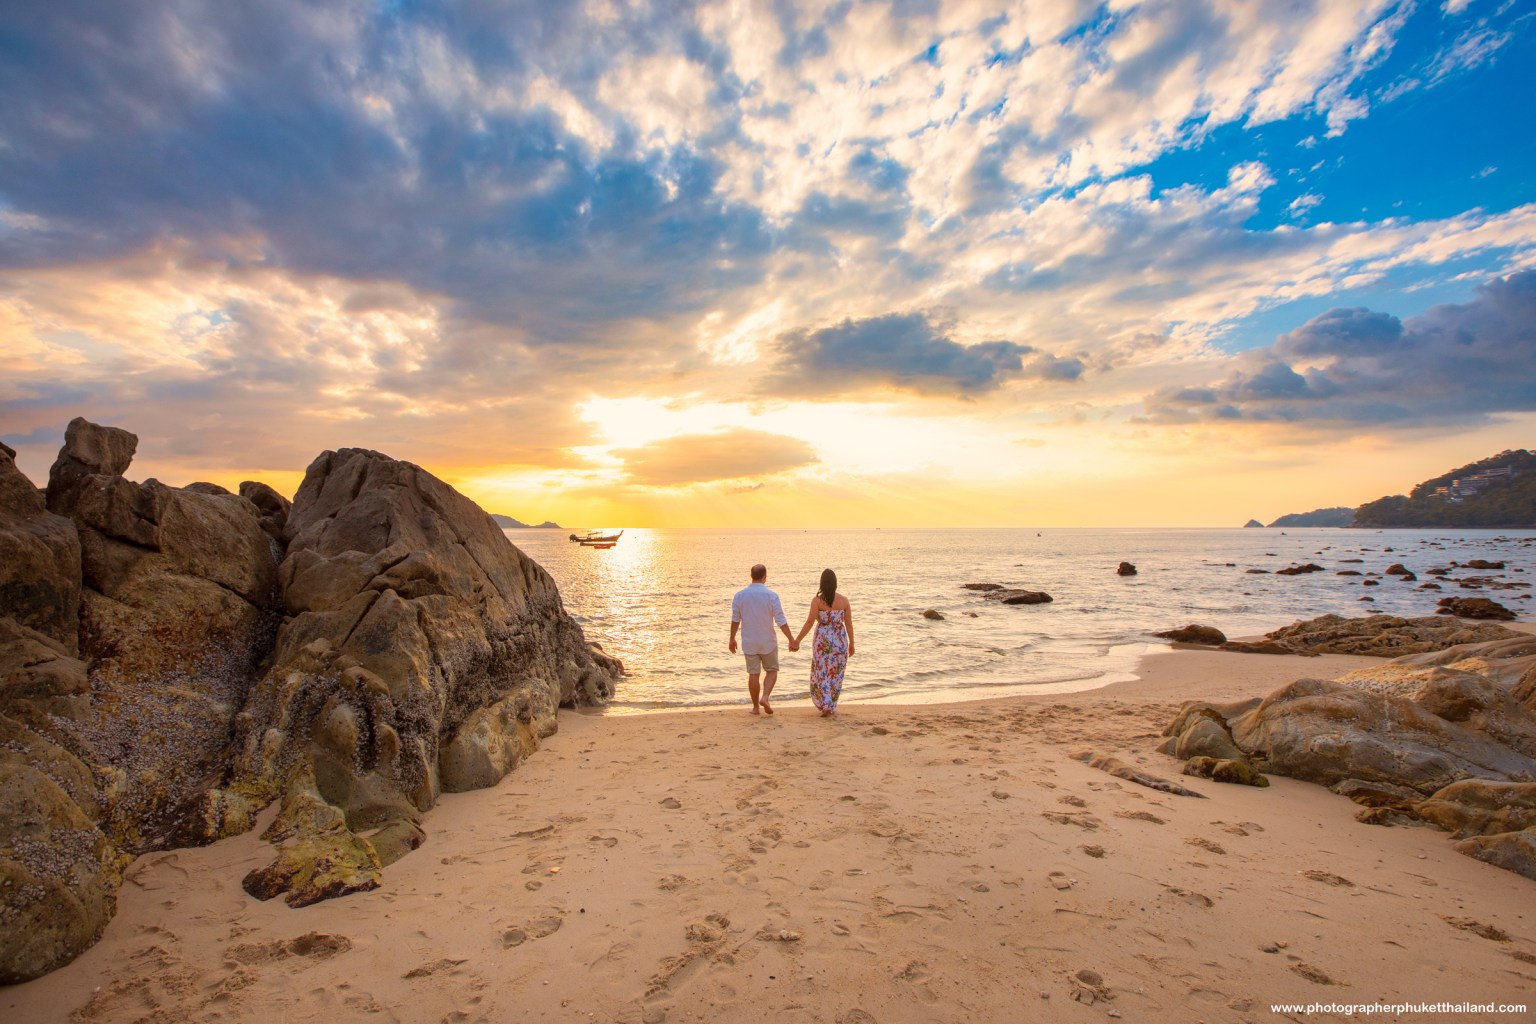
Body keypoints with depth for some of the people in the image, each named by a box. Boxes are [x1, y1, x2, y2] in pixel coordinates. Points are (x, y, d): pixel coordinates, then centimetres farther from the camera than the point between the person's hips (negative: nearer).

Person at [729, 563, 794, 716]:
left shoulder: (739, 595, -6)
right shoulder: (771, 595, -14)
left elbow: (735, 620, 1)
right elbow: (781, 622, -12)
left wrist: (732, 639, 15)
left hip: (749, 642, 2)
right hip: (768, 642, -2)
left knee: (753, 674, 11)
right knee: (772, 671, 15)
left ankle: (755, 707, 17)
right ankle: (765, 697, -4)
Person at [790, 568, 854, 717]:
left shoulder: (817, 600, -10)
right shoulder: (844, 600, -2)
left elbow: (810, 622, -12)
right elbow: (848, 623, 2)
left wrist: (797, 640, -5)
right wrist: (851, 643, 13)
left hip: (822, 640, -2)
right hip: (840, 640, 2)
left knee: (821, 673, 10)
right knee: (835, 674, 13)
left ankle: (826, 706, 1)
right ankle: (831, 708, 19)